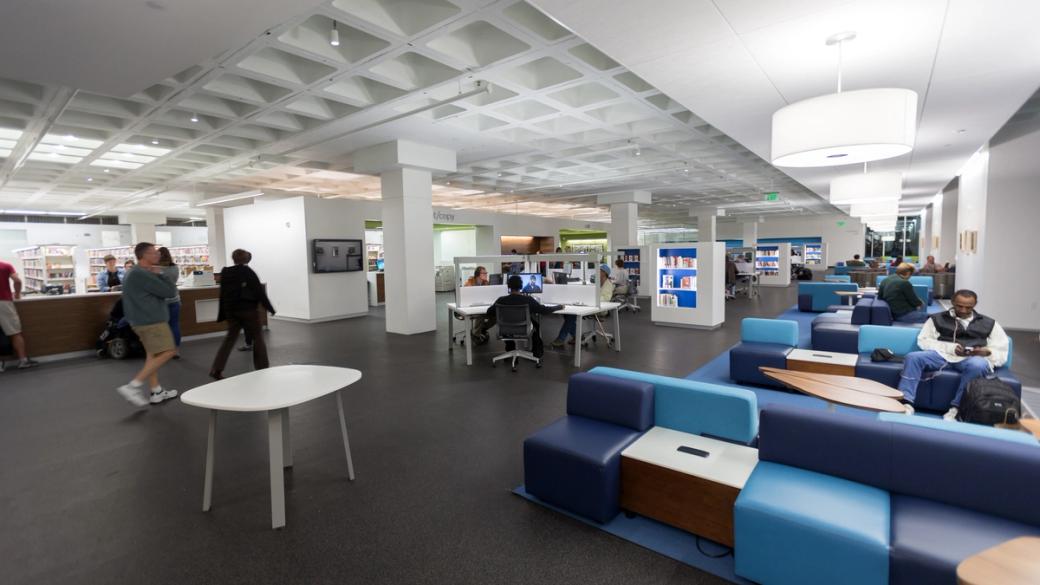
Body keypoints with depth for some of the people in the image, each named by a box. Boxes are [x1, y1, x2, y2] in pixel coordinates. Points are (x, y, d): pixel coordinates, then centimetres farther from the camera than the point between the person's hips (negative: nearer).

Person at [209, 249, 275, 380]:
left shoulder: (225, 273, 6)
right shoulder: (248, 272, -9)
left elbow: (223, 295, 8)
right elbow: (259, 292, -10)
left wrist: (222, 315, 12)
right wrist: (269, 308, -3)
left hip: (231, 311, 5)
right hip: (248, 310, -5)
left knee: (229, 339, 13)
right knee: (257, 338, 5)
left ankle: (216, 370, 9)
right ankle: (262, 368, 8)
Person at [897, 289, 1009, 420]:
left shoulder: (989, 323, 23)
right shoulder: (938, 318, 17)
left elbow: (1002, 350, 16)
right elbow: (923, 340, 7)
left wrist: (986, 352, -7)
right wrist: (951, 348, -8)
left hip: (973, 359, 1)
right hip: (943, 354, 0)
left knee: (977, 365, -38)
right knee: (913, 357, -31)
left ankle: (956, 408, -30)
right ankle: (906, 402, -37)